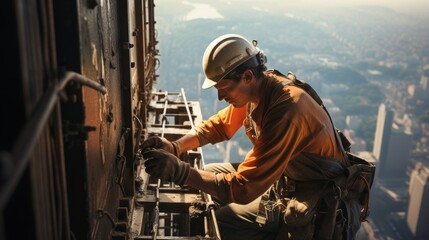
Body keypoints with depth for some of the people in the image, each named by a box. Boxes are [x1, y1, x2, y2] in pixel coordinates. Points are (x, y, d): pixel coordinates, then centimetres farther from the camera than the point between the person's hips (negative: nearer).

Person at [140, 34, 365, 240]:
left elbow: (243, 188, -32)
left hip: (317, 200, -8)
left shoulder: (286, 110, -34)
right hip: (286, 176, 9)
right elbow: (218, 125, 5)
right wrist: (174, 147, -12)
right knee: (210, 173, 8)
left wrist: (179, 171, -33)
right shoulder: (254, 89, -7)